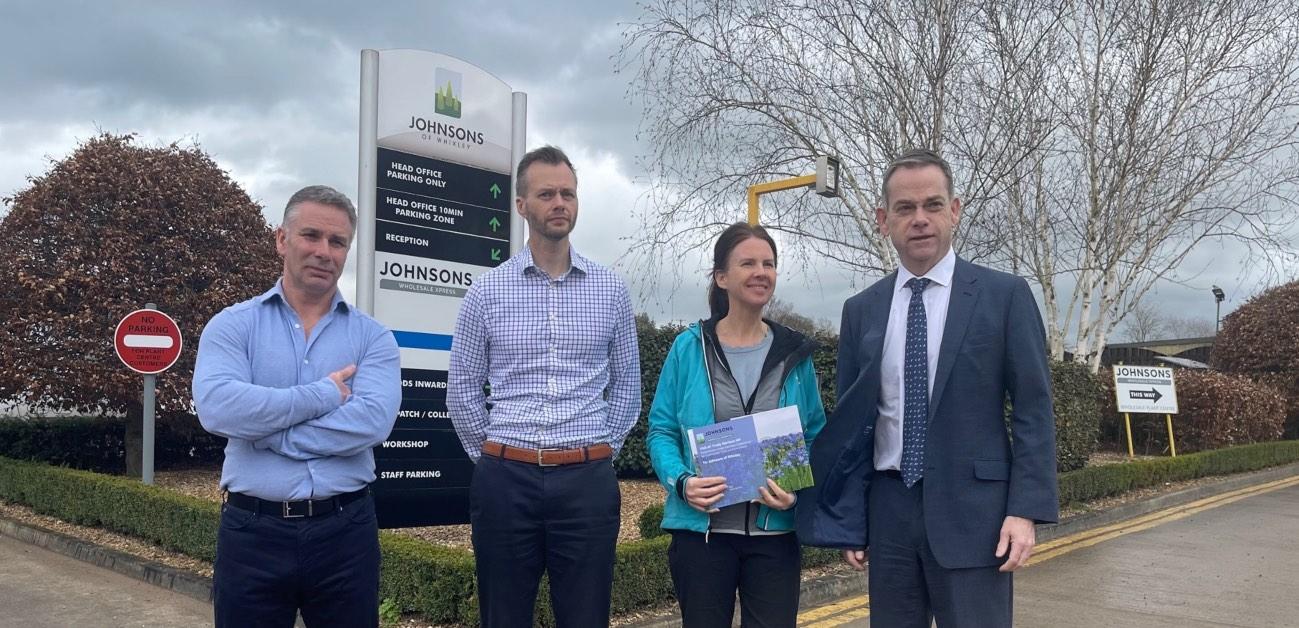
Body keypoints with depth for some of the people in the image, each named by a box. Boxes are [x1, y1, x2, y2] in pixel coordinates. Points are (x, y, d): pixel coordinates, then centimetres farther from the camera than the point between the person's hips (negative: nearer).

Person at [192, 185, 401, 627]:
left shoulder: (373, 337, 3)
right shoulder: (233, 325, 2)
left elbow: (372, 421, -14)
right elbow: (216, 407, -16)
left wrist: (266, 431, -13)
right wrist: (323, 396, -13)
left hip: (345, 532, 1)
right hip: (252, 532, -1)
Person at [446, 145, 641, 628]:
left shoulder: (610, 290, 5)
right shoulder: (487, 290, 2)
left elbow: (627, 384, 10)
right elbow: (462, 389, 6)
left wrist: (601, 453, 6)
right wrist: (491, 458, 4)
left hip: (588, 481, 1)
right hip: (505, 480, 0)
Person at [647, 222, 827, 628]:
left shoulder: (795, 353, 4)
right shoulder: (689, 348, -2)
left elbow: (815, 436, 7)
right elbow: (661, 430, 0)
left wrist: (798, 491, -11)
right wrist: (682, 482, -18)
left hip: (775, 530, 1)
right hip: (701, 529, -1)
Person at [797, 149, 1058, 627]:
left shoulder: (1004, 295, -1)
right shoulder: (861, 310, 8)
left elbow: (1033, 410, -2)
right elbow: (850, 420, 10)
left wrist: (1026, 510, -11)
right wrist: (849, 522, 7)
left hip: (971, 510, -3)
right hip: (889, 509, 3)